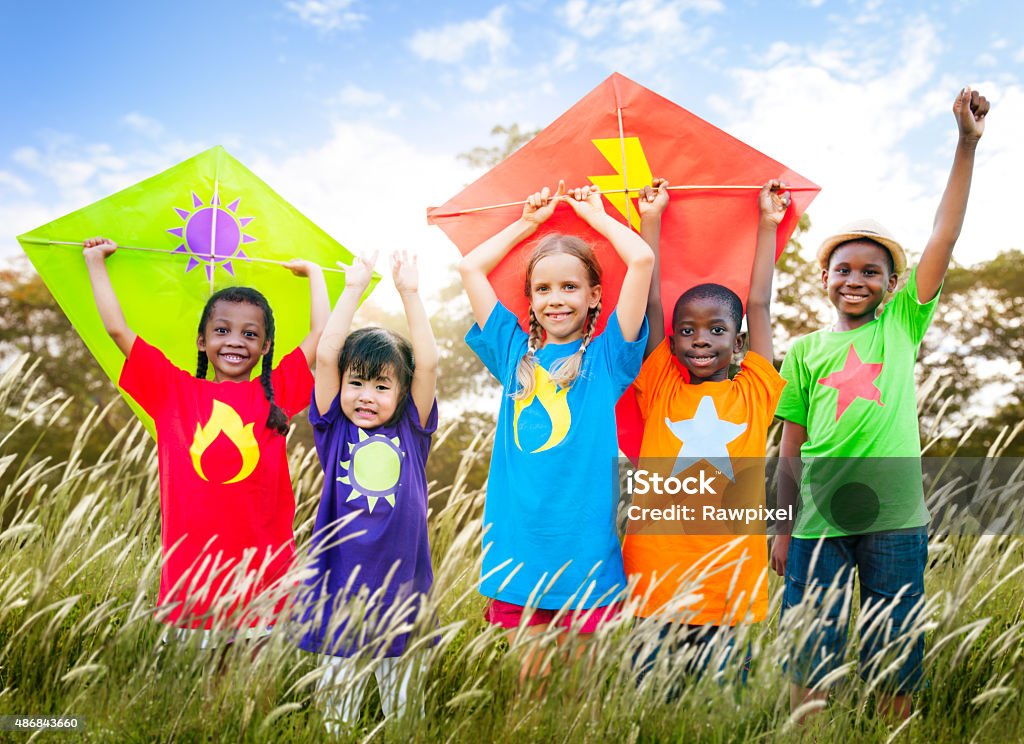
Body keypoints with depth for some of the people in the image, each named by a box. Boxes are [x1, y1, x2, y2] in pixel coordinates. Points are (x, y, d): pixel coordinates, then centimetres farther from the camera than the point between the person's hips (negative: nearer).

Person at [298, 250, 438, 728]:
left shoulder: (410, 432, 3)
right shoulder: (335, 430, 1)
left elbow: (428, 363, -7)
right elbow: (325, 356, -9)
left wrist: (409, 293, -7)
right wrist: (354, 288, -8)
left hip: (402, 590, 1)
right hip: (339, 593, 0)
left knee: (406, 712, 13)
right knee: (336, 714, 13)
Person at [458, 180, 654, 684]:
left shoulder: (606, 355, 2)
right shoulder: (516, 352, 10)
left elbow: (642, 260, -6)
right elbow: (469, 267, 14)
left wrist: (596, 214, 9)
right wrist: (529, 221, 19)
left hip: (587, 559, -2)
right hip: (515, 552, 3)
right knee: (521, 689, 11)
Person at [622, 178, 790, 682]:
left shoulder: (755, 394, 9)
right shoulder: (661, 389, 7)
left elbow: (759, 306, 13)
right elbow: (651, 303, 9)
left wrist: (768, 222, 21)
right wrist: (651, 219, 15)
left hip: (730, 587, 0)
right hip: (655, 582, 0)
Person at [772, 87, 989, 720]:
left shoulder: (901, 327, 8)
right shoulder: (805, 352, 8)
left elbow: (944, 239, -2)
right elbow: (790, 450, 8)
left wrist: (967, 145, -7)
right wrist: (782, 529, 4)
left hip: (894, 520, 0)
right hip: (819, 522, 0)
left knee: (896, 664, 8)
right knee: (811, 663, 4)